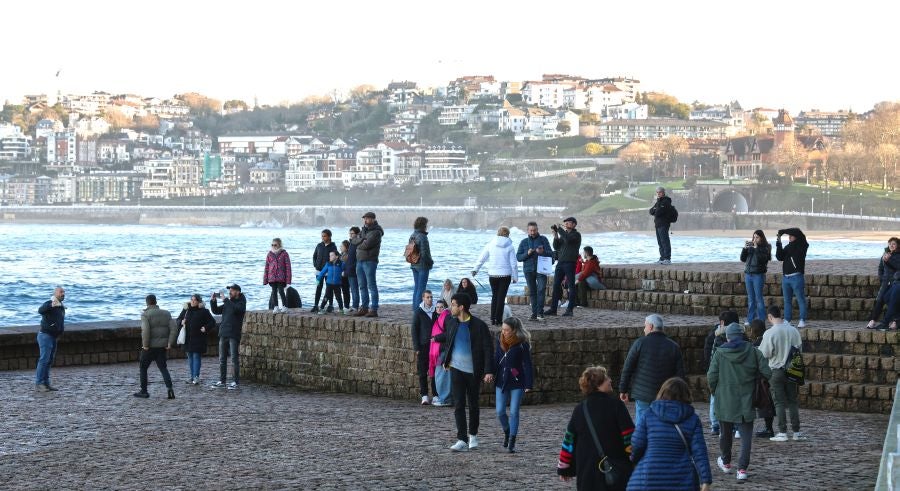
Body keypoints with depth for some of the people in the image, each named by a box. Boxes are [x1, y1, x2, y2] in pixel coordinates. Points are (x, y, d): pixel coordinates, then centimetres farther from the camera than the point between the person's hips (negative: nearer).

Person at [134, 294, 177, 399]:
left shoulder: (145, 314, -10)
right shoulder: (166, 314, 7)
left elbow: (145, 330, -24)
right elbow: (174, 329, 1)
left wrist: (145, 345, -16)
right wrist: (169, 344, 2)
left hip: (149, 347, -5)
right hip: (162, 346, 5)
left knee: (143, 367, 12)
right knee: (163, 367, 11)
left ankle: (143, 391, 16)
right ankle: (170, 388, -7)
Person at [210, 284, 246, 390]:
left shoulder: (241, 303, -3)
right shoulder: (227, 304, 16)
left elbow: (236, 309, -24)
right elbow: (216, 311, 14)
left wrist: (225, 300, -23)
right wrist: (213, 301, -1)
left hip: (234, 335, -7)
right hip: (223, 334, 7)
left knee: (234, 359, -6)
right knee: (222, 359, 8)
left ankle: (235, 382, -3)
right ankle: (221, 381, 14)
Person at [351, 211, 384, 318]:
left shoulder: (376, 232, -10)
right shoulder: (363, 230, 17)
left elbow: (366, 245, -20)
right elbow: (353, 240, 6)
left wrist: (359, 242, -1)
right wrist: (362, 240, -11)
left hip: (369, 261, -9)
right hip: (360, 260, 9)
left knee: (372, 286, -8)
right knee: (362, 286, 12)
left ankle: (374, 310, -9)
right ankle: (364, 308, 18)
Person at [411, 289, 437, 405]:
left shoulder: (435, 312, 8)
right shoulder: (418, 312, 1)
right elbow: (414, 330, 0)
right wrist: (417, 347, -6)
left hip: (434, 345, 2)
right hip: (423, 346, -2)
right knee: (423, 372, -1)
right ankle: (424, 396, 2)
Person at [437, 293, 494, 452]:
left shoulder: (479, 325, -11)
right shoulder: (451, 322, 2)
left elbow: (488, 349, -11)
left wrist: (489, 371, -18)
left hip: (474, 371, -3)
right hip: (456, 369, 3)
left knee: (473, 405, 11)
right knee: (458, 405, -6)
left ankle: (473, 435, 29)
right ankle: (462, 440, -7)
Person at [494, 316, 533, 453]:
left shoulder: (522, 344, -12)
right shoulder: (500, 340, 2)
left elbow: (527, 364, -10)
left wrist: (529, 384, -14)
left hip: (517, 383, -5)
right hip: (501, 382, 5)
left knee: (514, 412, -2)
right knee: (500, 412, 5)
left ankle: (512, 442, 6)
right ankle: (507, 432, 31)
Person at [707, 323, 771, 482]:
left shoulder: (720, 353, -6)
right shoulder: (752, 351, -4)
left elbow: (711, 376, -8)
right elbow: (767, 373, -6)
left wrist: (714, 390, 12)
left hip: (725, 401, 1)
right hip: (746, 402, -1)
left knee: (726, 433, 19)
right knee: (746, 435, 1)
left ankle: (726, 463, 37)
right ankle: (742, 469, -10)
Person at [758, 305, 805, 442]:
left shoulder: (769, 333, -16)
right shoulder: (793, 330, -3)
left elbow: (765, 354, -13)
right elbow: (799, 347, 6)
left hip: (776, 370, -4)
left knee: (779, 402, 2)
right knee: (792, 401, 11)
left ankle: (782, 432, 1)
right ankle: (797, 431, 11)